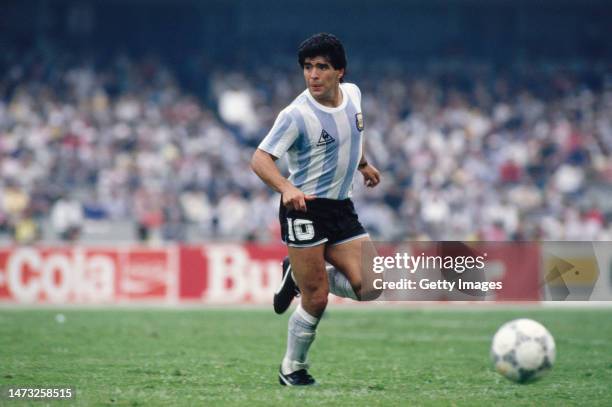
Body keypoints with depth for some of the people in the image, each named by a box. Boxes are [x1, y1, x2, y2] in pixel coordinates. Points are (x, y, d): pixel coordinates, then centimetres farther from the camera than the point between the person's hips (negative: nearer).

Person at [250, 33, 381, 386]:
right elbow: (260, 159, -20)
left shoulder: (353, 94, 3)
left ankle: (298, 275, 20)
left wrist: (363, 164, 35)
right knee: (317, 300, -7)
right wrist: (287, 188, -37)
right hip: (304, 208, -6)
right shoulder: (297, 115, -17)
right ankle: (292, 370, 14)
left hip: (342, 208, 6)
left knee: (368, 288, -5)